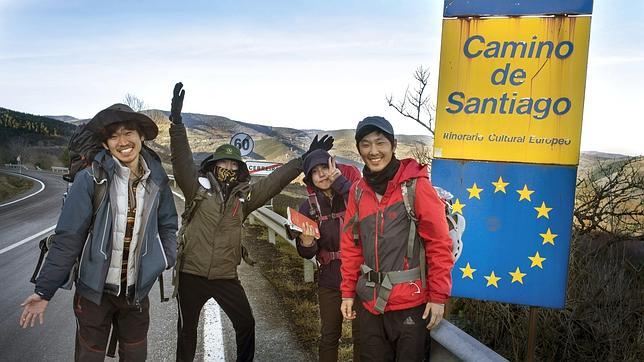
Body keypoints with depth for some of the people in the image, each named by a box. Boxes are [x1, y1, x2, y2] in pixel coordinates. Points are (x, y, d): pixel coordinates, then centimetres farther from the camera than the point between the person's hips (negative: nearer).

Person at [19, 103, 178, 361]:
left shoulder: (156, 179, -3)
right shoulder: (90, 179, -15)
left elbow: (167, 225, 10)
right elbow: (68, 238, -13)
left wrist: (166, 260, -5)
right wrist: (44, 290, -12)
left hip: (137, 291, 3)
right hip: (95, 290, -3)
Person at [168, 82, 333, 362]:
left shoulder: (244, 196, 3)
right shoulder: (198, 188, -4)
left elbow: (275, 181, 1)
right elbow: (182, 160, -17)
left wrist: (304, 160, -6)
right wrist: (176, 121, -30)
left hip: (226, 276, 3)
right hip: (191, 273, -2)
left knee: (245, 323, 10)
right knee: (187, 328, 13)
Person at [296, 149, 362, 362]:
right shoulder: (309, 207, 2)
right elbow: (307, 254, 0)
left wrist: (340, 182, -25)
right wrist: (306, 242, -23)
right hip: (329, 280, 3)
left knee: (361, 334, 8)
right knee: (329, 335, 13)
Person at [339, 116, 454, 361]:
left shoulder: (416, 186, -11)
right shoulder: (358, 190, 4)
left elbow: (439, 244, -11)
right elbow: (351, 245, 9)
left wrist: (438, 296, -11)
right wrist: (348, 292, 9)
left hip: (410, 303, -4)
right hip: (370, 302, 5)